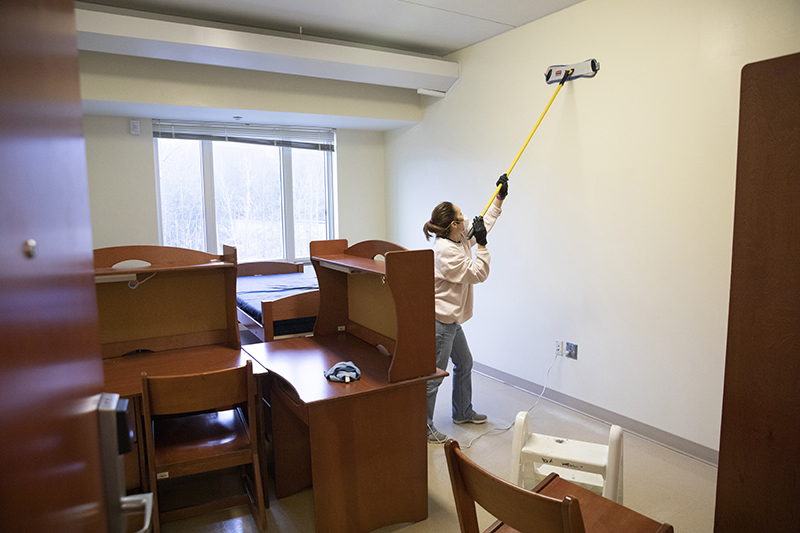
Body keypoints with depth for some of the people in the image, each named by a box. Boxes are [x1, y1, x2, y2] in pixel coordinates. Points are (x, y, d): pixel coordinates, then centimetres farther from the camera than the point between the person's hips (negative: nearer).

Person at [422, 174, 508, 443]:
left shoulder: (460, 239, 5)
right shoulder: (446, 250, -24)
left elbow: (484, 224, 21)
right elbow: (478, 274, -20)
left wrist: (500, 197, 20)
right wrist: (482, 245, -16)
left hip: (451, 319, 11)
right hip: (440, 321, -11)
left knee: (464, 364, 24)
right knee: (434, 375, -2)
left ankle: (463, 412, 42)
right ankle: (423, 427, 10)